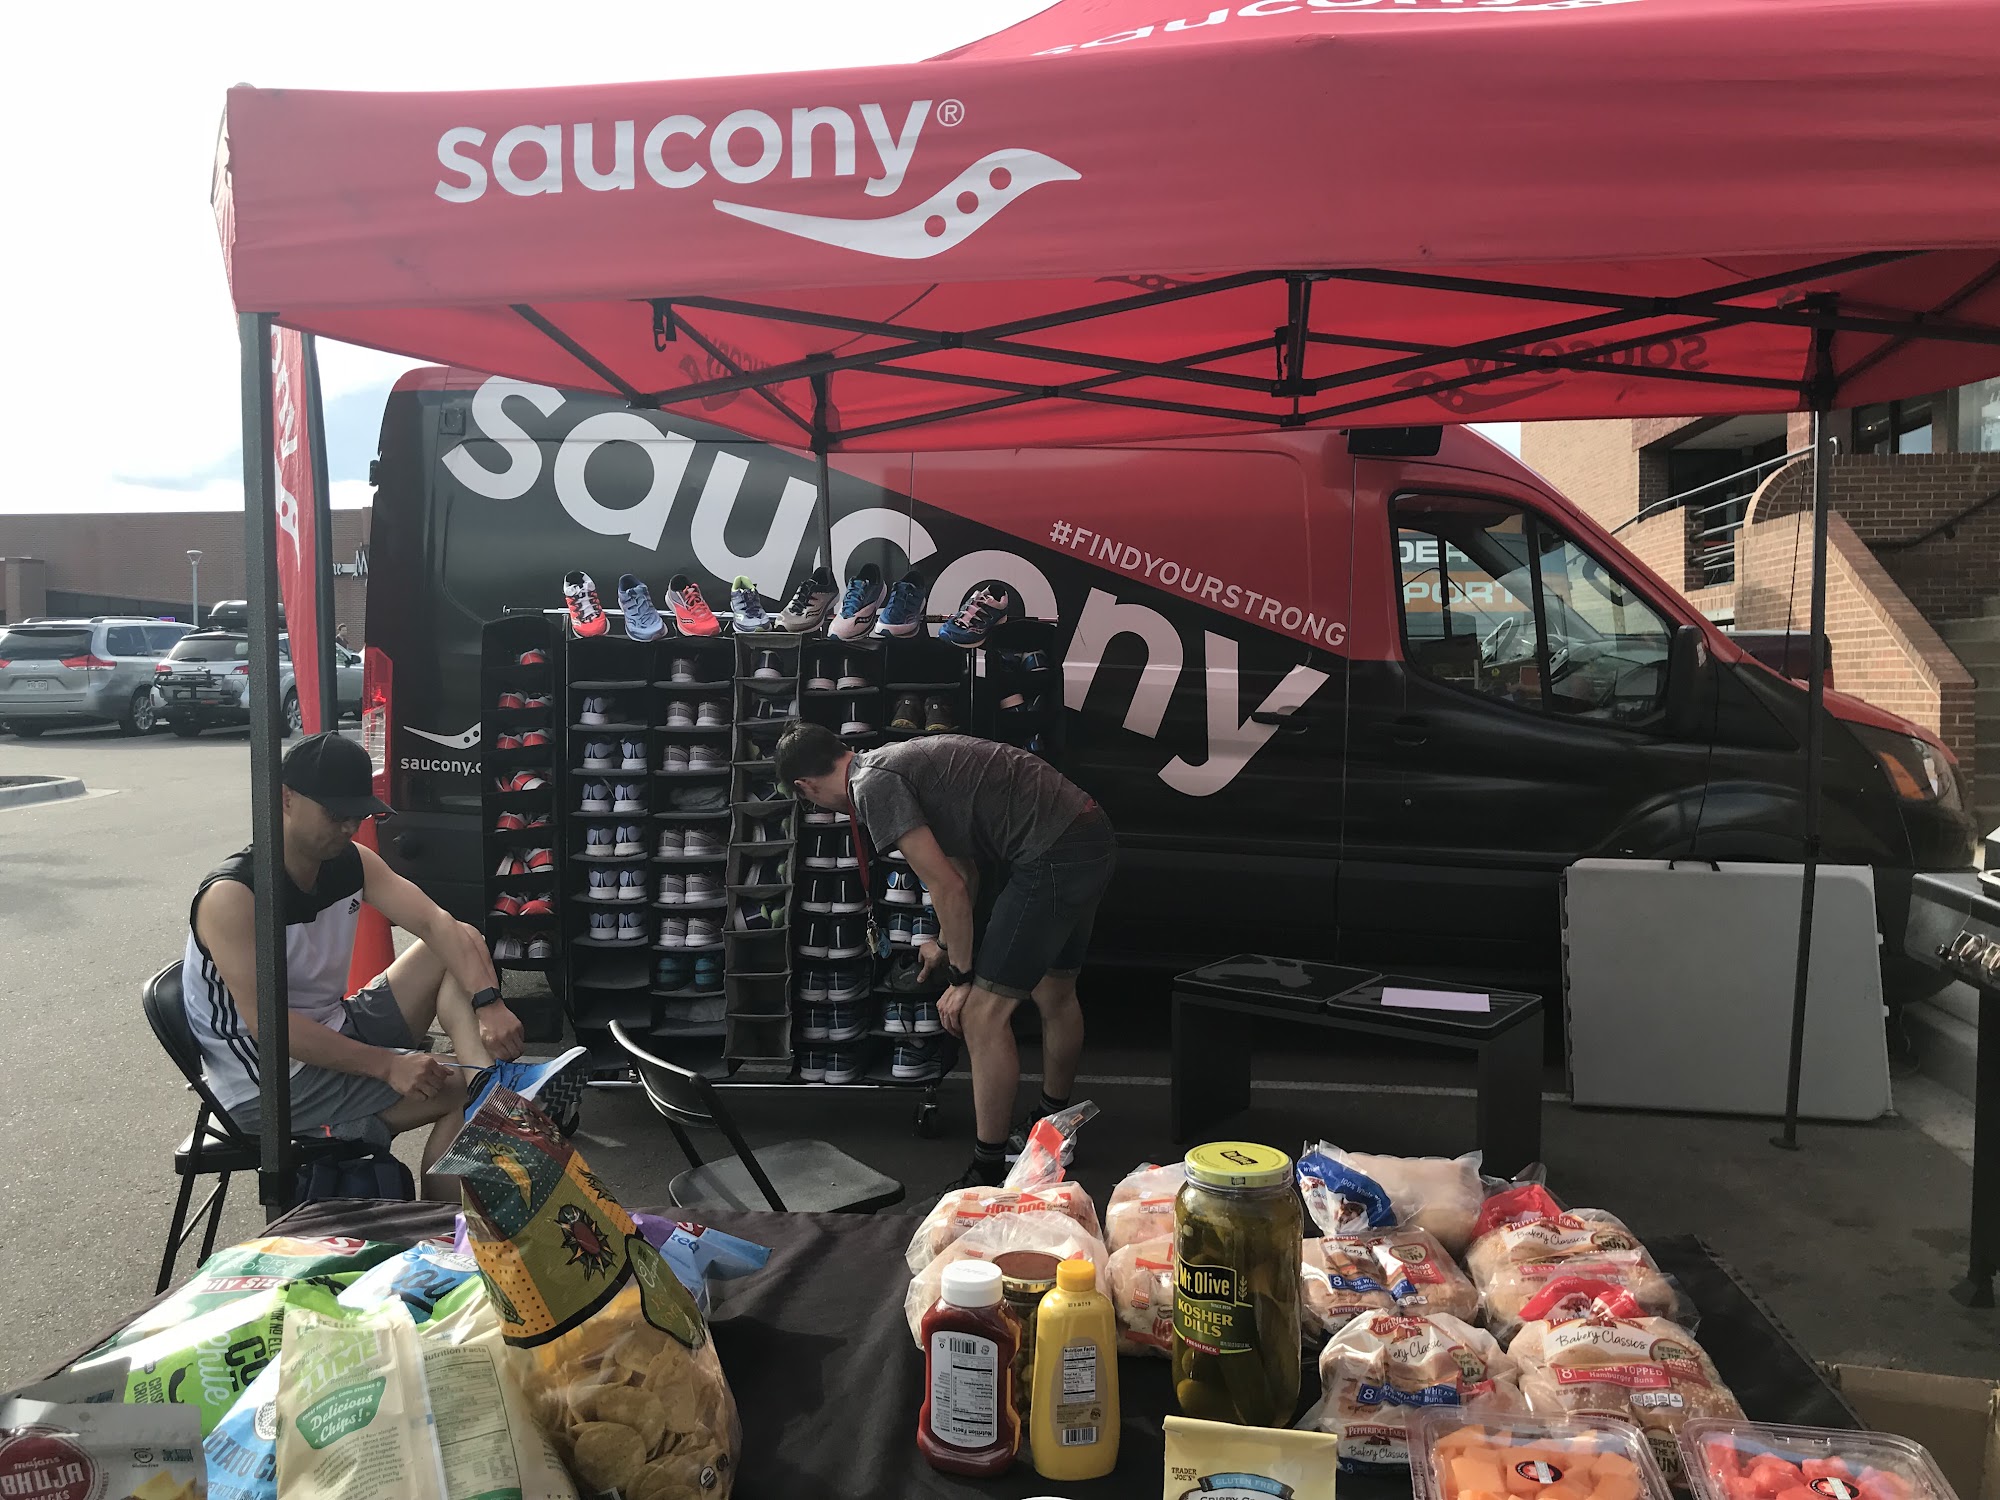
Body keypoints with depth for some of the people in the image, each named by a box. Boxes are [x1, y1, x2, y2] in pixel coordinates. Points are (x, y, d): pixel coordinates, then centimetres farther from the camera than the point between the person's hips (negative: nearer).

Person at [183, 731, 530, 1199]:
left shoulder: (353, 862, -2)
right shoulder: (232, 897, -23)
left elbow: (437, 923, -13)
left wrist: (488, 1002, -30)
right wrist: (387, 1066, -33)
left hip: (338, 1032, 8)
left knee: (458, 947, -8)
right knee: (458, 1092, -20)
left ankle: (497, 1089, -27)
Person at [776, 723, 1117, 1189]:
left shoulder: (871, 785, -9)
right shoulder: (900, 763, 20)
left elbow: (948, 889, -12)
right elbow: (957, 874, 32)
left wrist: (961, 978, 0)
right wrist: (945, 946, 46)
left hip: (1052, 854, -10)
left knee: (982, 1014, -4)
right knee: (1055, 995, 26)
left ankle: (987, 1176, 7)